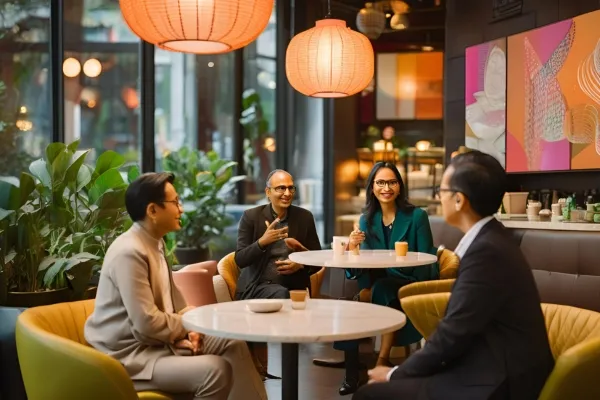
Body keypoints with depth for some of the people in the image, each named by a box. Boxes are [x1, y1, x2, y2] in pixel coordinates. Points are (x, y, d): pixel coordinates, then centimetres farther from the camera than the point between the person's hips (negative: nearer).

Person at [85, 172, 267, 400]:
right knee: (216, 369, -27)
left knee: (233, 344, 7)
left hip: (159, 338, 10)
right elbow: (147, 324, -27)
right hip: (131, 354, -10)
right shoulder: (129, 253, -22)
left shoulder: (155, 243, 9)